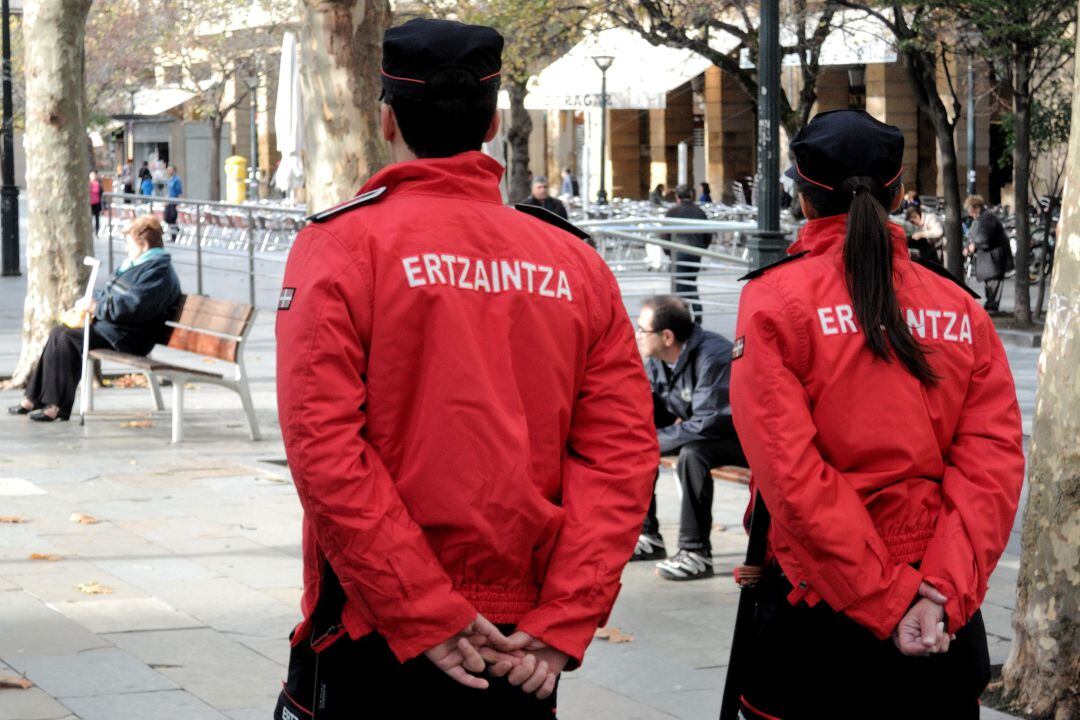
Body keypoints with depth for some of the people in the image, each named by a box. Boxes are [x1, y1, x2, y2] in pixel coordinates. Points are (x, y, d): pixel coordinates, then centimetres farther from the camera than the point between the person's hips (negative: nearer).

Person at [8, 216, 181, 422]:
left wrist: (95, 307, -17)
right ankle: (34, 399, 0)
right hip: (107, 324, 11)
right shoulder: (133, 264, 20)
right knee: (59, 333, -1)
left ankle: (58, 406, -18)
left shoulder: (158, 272, -15)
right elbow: (108, 294, 28)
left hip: (127, 337, -11)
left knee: (67, 338, -22)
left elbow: (131, 306, -26)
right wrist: (90, 304, 6)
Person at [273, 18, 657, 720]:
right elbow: (624, 452, -4)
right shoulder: (578, 263, 4)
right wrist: (561, 625, -7)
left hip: (374, 637, -3)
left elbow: (323, 447, -15)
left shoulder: (339, 245, -6)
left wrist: (423, 616, -14)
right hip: (522, 653, 3)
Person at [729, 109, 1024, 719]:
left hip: (822, 607, -3)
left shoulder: (773, 301, -5)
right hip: (945, 620, 3)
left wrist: (885, 601, -13)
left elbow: (791, 472, -15)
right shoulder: (963, 310, 4)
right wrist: (942, 592, -14)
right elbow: (995, 463, -7)